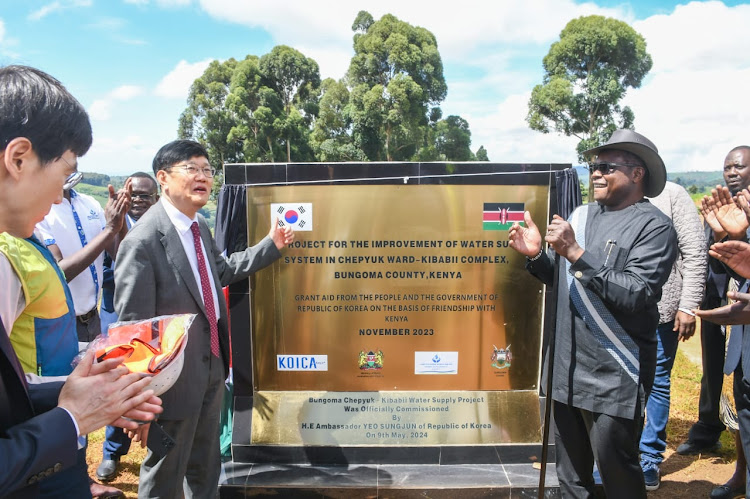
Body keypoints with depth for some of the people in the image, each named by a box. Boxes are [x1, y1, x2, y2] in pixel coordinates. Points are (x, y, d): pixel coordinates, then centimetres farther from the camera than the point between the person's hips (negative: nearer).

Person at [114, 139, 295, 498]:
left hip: (212, 368, 8)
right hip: (176, 377, -8)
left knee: (206, 469, 27)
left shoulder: (200, 228, 5)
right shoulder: (143, 242, -23)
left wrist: (272, 245, 15)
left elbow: (223, 270, 20)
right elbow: (132, 327, -21)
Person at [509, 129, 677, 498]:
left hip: (613, 375, -6)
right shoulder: (582, 215, 9)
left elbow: (635, 295, -22)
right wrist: (537, 255, -3)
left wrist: (576, 254, -23)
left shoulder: (653, 227, -9)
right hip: (567, 367, 6)